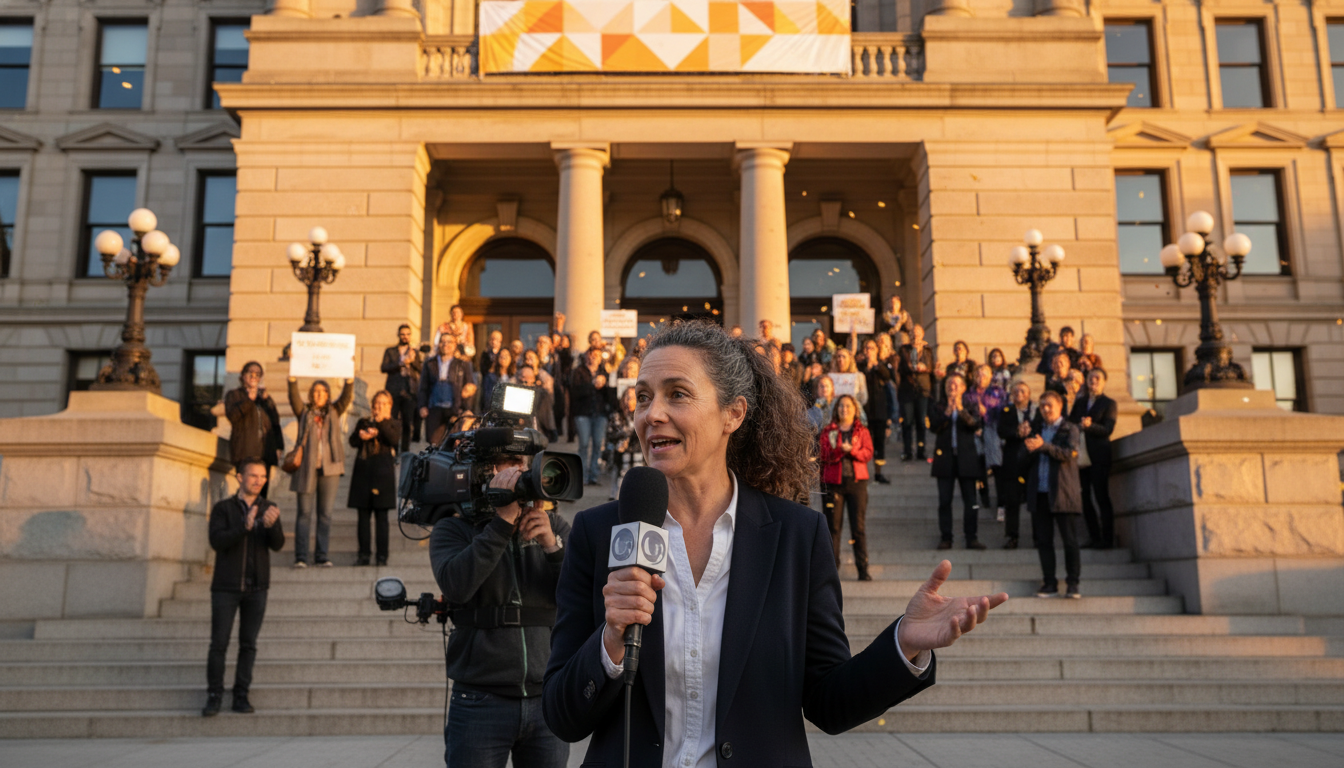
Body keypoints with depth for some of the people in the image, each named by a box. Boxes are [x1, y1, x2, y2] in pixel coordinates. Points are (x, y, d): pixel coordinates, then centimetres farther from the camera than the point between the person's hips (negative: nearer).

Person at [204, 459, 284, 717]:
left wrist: (271, 525, -25)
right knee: (219, 644, -1)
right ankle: (214, 695, 10)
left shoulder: (269, 508, 6)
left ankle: (241, 695, 13)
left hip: (256, 588, 2)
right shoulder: (223, 508, 1)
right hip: (226, 587, -2)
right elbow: (217, 541, -13)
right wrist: (245, 527, -28)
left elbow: (277, 545, -4)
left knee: (248, 644, 5)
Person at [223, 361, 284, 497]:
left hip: (265, 451, 4)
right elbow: (231, 416, -5)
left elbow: (276, 422, 16)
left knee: (262, 491, -3)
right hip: (245, 452, -4)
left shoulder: (266, 398, 24)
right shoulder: (234, 395, 13)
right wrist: (248, 400, -8)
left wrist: (279, 446, 4)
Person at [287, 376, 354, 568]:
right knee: (304, 513, -2)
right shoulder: (304, 412, 11)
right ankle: (300, 557, 0)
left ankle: (321, 557, 7)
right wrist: (292, 380, -21)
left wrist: (349, 381, -16)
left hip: (329, 467, 1)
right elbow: (294, 397, -4)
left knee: (325, 514, 3)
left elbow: (346, 397, 1)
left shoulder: (334, 412, 14)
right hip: (307, 467, -1)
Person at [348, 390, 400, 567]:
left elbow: (393, 439, -9)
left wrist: (381, 421, -12)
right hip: (363, 471, 3)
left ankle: (382, 556, -1)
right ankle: (364, 554, 6)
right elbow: (353, 441, 4)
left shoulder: (393, 424, 11)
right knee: (363, 515, 1)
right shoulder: (363, 422, 18)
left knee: (381, 516, -4)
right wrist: (361, 435, -15)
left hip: (383, 473, -2)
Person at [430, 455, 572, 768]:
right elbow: (456, 586, -17)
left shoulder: (554, 527, 9)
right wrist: (502, 520, -19)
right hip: (480, 703, -2)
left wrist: (553, 546, -16)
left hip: (547, 699, 2)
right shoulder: (453, 530, 3)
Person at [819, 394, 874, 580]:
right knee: (833, 526, -1)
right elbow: (824, 456, -1)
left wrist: (851, 449, -18)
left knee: (858, 526, -2)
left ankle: (863, 569, 1)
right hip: (833, 482, 0)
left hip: (857, 482, 0)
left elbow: (868, 453, -3)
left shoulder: (862, 432, 12)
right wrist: (838, 449, -20)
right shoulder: (828, 431, 10)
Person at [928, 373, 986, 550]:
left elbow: (976, 424, -11)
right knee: (944, 501, 1)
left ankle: (971, 538, 6)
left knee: (970, 500, 0)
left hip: (966, 458, 0)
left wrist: (962, 411, -24)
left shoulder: (970, 407, 7)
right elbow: (933, 427, -7)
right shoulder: (939, 408, 8)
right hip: (945, 458, 1)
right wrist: (947, 412, -18)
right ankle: (945, 538, 7)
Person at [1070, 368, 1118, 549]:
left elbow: (1108, 429, -9)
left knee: (1102, 497, -6)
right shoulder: (1080, 402, 19)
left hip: (1099, 455, -5)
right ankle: (1094, 537, 11)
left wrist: (1090, 425, -25)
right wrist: (1078, 427, -8)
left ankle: (1107, 539, -3)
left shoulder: (1109, 404, 3)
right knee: (1084, 498, 4)